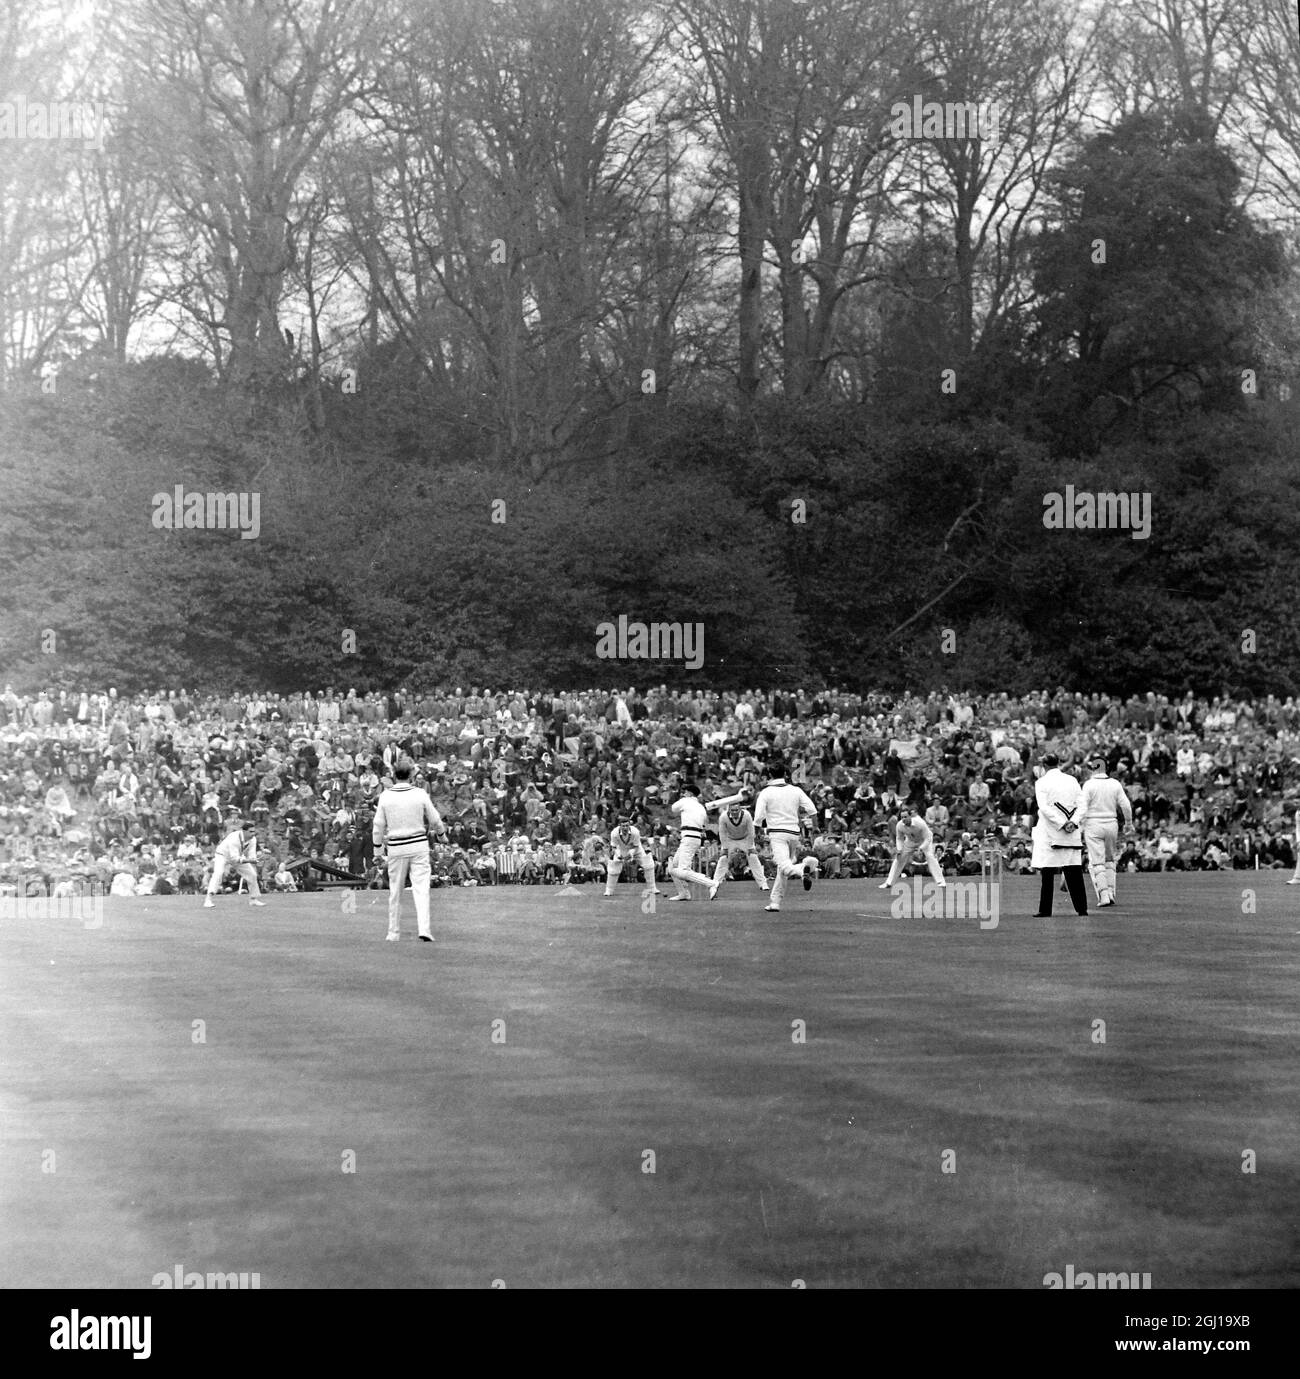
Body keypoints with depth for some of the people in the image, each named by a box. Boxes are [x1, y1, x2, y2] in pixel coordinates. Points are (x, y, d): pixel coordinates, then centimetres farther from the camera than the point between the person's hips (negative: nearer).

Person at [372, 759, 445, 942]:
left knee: (395, 891, 9)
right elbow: (434, 819, 4)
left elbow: (379, 824, 0)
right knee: (421, 887, -3)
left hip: (396, 847, 1)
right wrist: (441, 833, 25)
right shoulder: (420, 794, -4)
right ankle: (424, 929, -16)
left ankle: (394, 933, 14)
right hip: (418, 844, -1)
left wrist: (377, 845, 15)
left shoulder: (386, 796, -4)